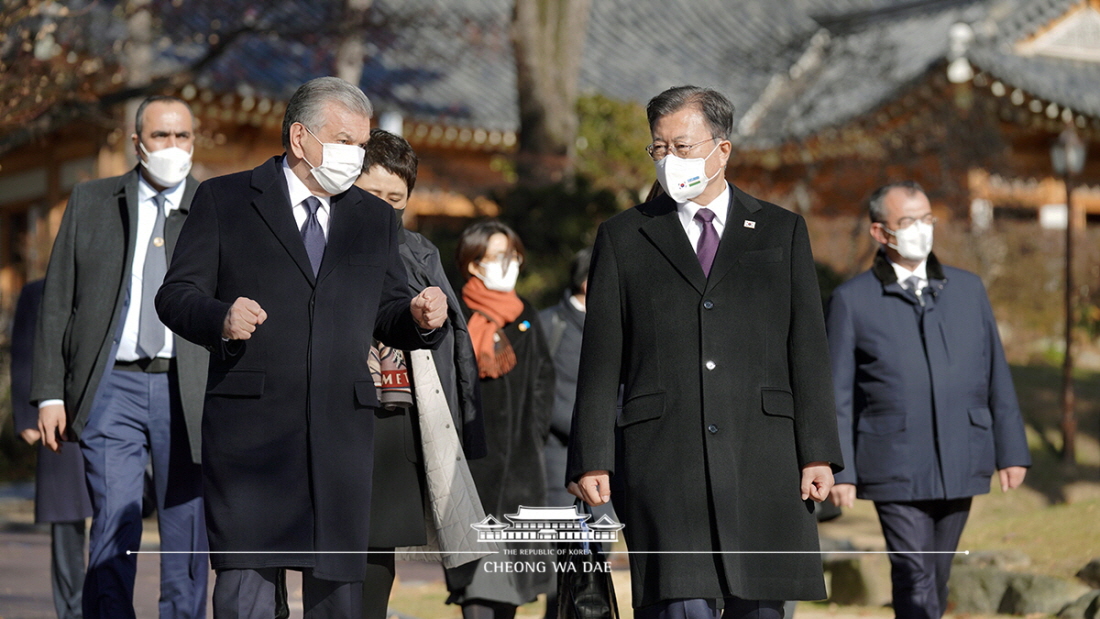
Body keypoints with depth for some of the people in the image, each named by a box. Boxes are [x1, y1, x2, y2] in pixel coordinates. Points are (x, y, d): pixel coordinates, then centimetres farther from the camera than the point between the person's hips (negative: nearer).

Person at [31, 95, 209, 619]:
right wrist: (50, 393, 2)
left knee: (187, 531, 4)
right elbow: (56, 304, 10)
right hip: (112, 386, 0)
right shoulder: (90, 202, 11)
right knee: (113, 524, -5)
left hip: (190, 393, 0)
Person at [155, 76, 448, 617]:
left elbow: (385, 315, 19)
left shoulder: (375, 218, 19)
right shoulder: (224, 200, 7)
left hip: (342, 431, 4)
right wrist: (220, 318, -19)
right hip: (251, 425, -3)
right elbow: (175, 294, 2)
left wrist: (419, 319, -4)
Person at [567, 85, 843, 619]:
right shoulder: (622, 238, 12)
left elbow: (807, 348, 9)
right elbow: (601, 359, 8)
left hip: (763, 455, 1)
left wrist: (817, 453, 0)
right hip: (662, 459, -1)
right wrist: (592, 459, 0)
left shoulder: (782, 232, 14)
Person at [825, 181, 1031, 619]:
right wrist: (839, 470, -5)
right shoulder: (852, 300, 1)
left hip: (960, 465, 4)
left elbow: (996, 377, 12)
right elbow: (837, 394, 0)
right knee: (915, 579, -10)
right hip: (895, 470, -4)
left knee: (936, 579, 11)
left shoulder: (968, 289, 11)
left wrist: (1011, 450, 9)